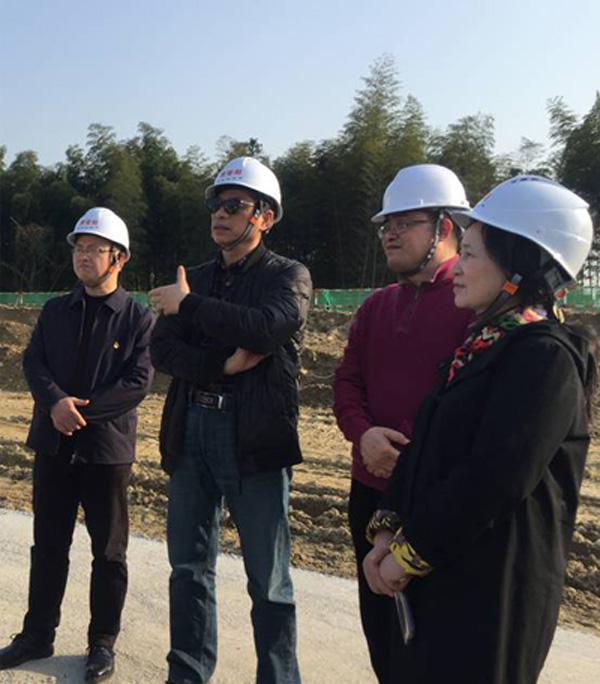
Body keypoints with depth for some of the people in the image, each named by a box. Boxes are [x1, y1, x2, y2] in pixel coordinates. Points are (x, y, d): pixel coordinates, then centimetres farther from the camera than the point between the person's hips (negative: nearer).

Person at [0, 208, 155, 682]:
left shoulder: (139, 318, -4)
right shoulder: (54, 311, 10)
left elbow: (138, 382, -11)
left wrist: (84, 411, -18)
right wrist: (55, 402, -18)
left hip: (107, 447, -4)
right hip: (53, 443, 4)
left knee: (109, 552, 8)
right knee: (48, 545, 15)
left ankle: (103, 643, 23)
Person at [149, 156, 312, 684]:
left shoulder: (288, 276, 0)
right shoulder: (194, 279, 14)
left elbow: (268, 326, -22)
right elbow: (162, 350, 2)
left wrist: (188, 306, -13)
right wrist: (223, 366, -15)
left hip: (255, 439, -5)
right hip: (190, 433, 5)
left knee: (269, 581, 3)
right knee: (189, 568, 15)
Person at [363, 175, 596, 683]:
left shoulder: (545, 355, -18)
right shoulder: (482, 344, 11)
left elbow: (497, 477, -24)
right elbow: (427, 447, 9)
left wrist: (411, 552, -16)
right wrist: (389, 529, -1)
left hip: (491, 587, -8)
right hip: (436, 572, 8)